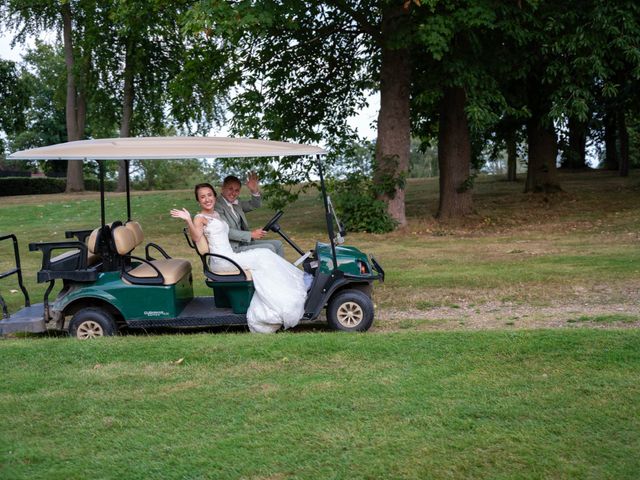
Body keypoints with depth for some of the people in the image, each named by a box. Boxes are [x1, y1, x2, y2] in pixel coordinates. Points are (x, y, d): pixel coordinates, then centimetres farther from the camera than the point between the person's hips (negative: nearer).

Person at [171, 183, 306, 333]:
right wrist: (188, 220, -37)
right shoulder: (200, 218, -4)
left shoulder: (216, 214, 23)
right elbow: (196, 237, -22)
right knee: (261, 258, -15)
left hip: (230, 256, 8)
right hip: (221, 261, -8)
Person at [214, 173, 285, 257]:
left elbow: (255, 205, 19)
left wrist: (254, 191, -2)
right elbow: (227, 232, -21)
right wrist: (251, 234, -18)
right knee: (269, 248, -18)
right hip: (234, 249, -9)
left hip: (245, 242, 9)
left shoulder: (236, 203, 13)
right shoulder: (218, 207, -14)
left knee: (277, 244, 6)